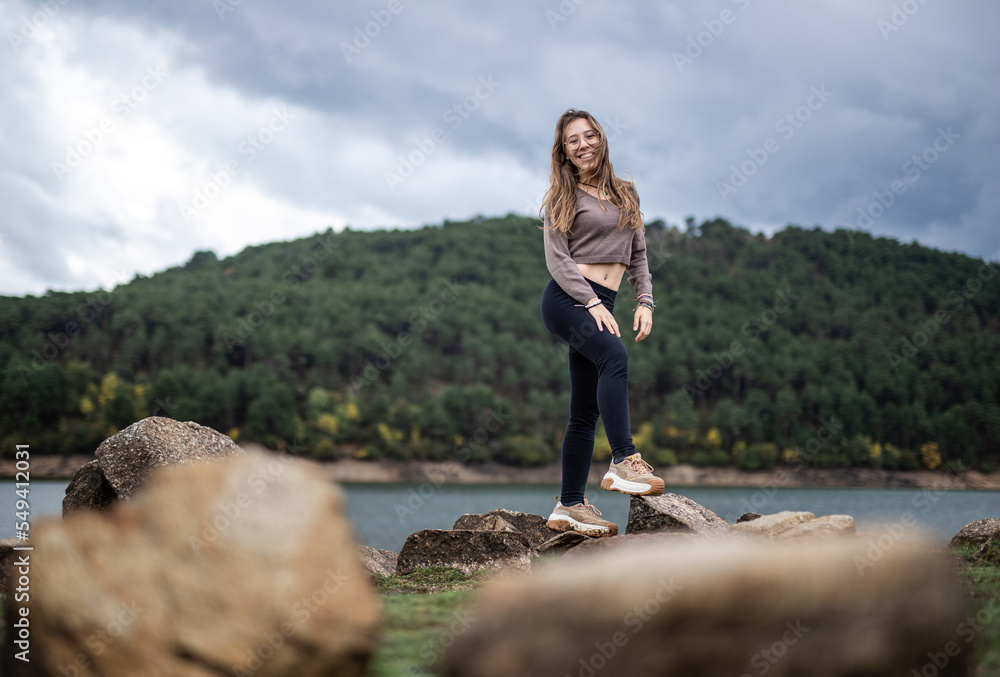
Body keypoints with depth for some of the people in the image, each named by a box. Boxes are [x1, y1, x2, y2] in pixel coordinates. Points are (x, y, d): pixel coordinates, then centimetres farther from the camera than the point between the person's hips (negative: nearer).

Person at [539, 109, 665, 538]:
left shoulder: (626, 194, 20)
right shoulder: (562, 197, 5)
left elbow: (638, 256, 21)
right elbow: (557, 259, -4)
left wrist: (645, 302, 6)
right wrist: (592, 302, -16)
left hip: (600, 305, 6)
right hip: (566, 298, -6)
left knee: (585, 411, 3)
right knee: (615, 356, -33)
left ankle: (569, 506, 6)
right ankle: (624, 462, -41)